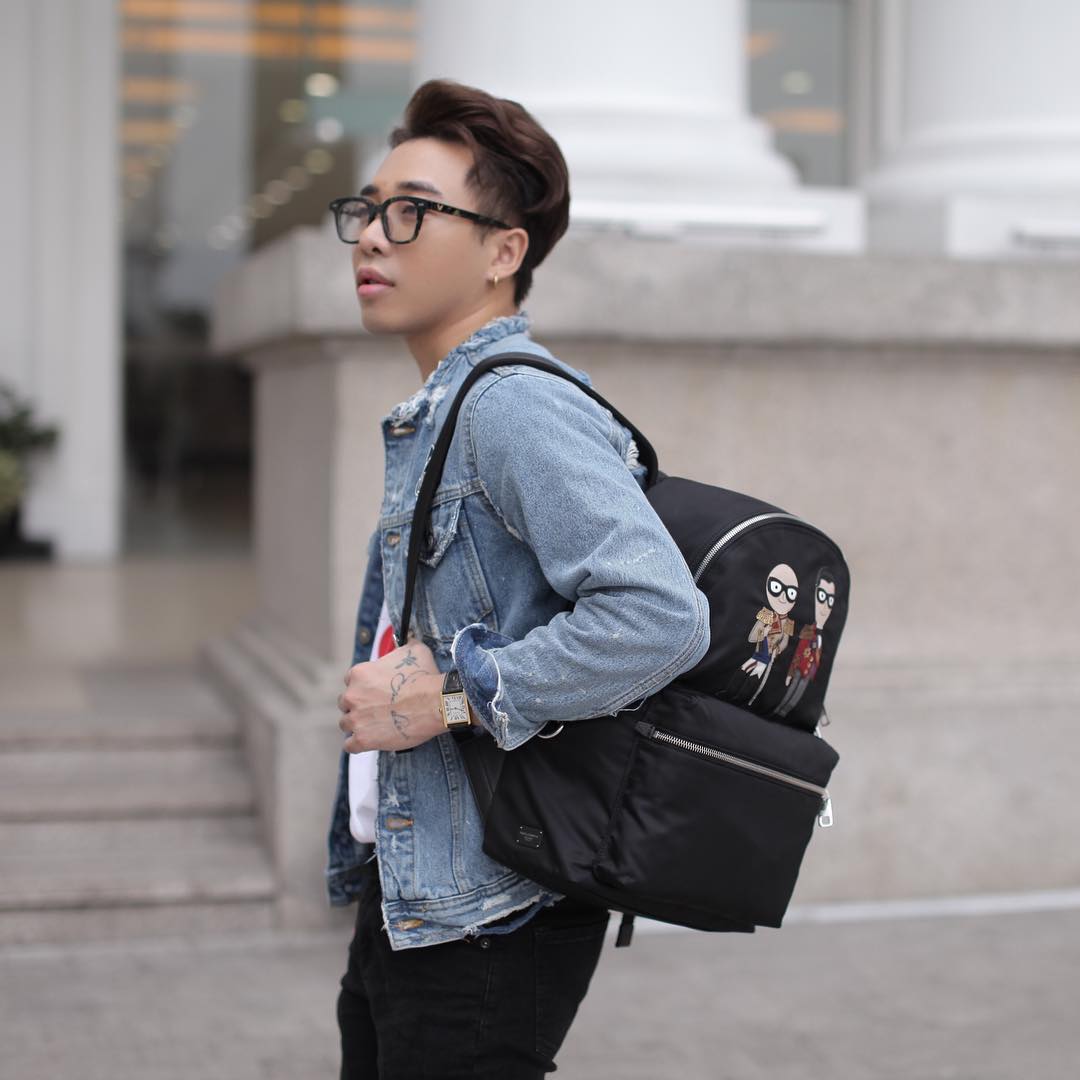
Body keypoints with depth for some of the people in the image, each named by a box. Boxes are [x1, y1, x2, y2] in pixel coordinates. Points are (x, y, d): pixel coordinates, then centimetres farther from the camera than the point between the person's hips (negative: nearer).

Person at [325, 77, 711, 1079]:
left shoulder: (517, 406, -19)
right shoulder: (429, 419, 14)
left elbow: (660, 619, -31)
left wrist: (450, 695, -23)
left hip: (486, 924, -10)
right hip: (402, 902, 10)